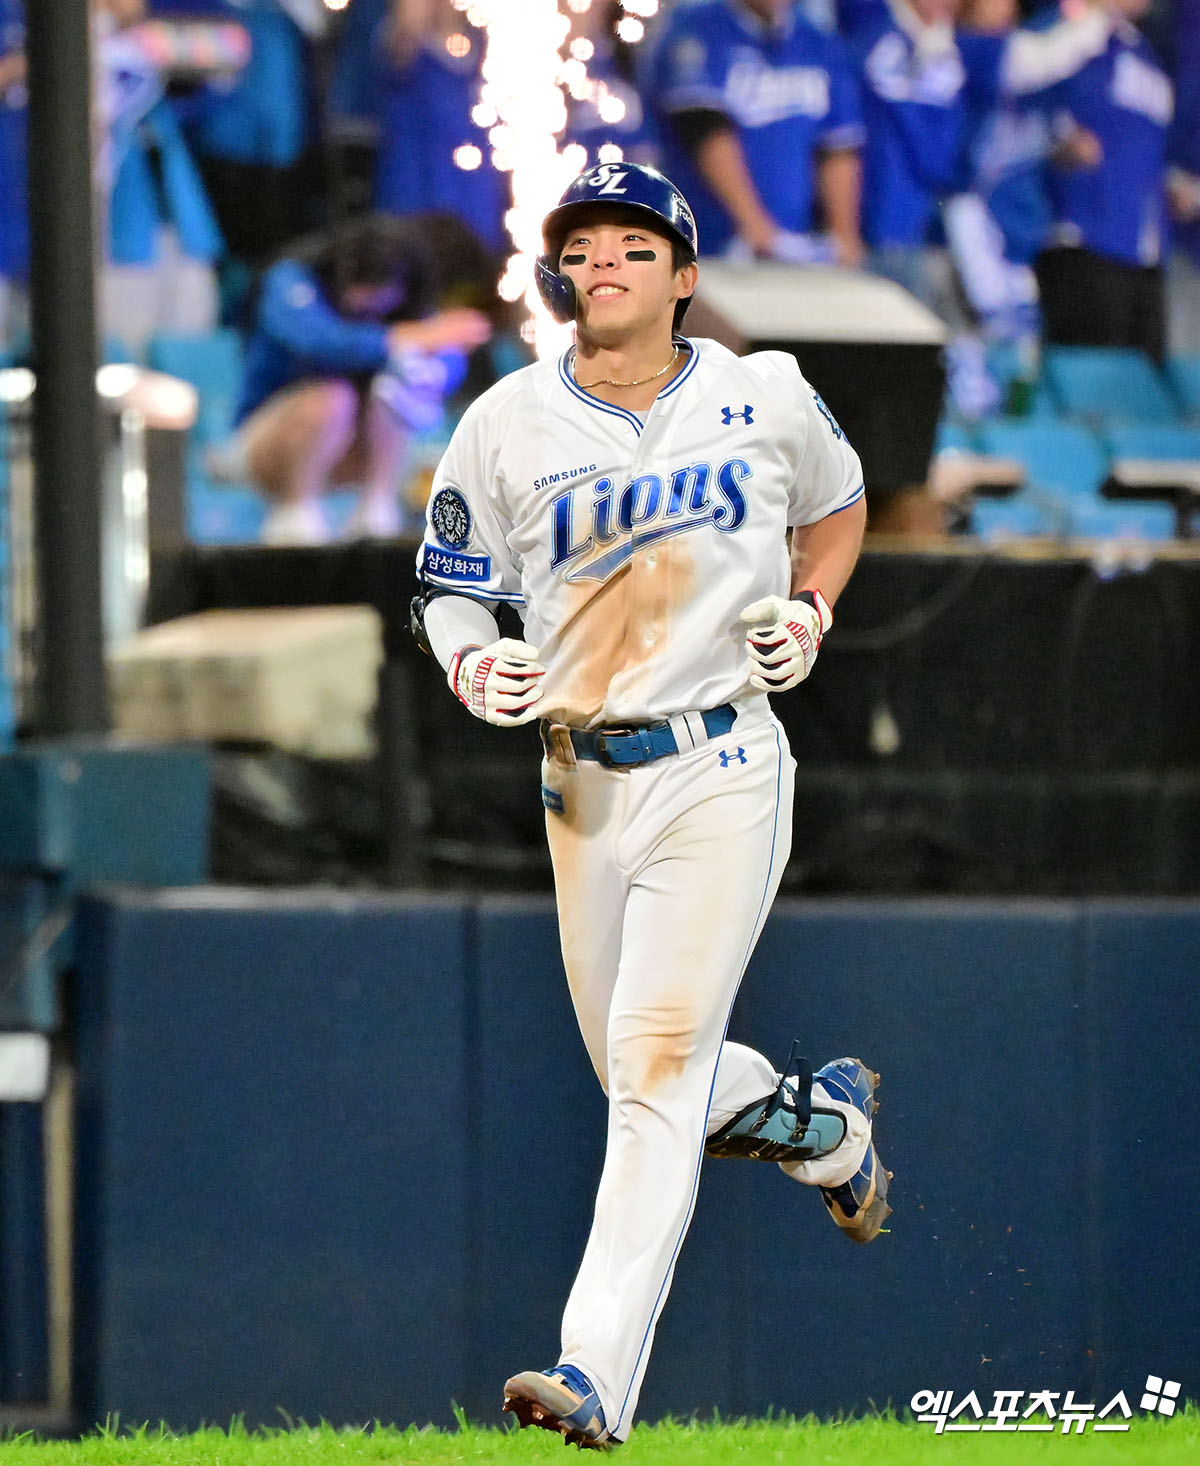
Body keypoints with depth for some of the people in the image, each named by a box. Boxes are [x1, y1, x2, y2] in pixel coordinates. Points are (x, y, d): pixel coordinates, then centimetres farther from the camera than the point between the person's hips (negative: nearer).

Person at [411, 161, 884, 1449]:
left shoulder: (766, 399, 0)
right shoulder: (507, 426, 0)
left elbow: (837, 501, 19)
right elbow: (449, 586, 8)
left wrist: (811, 608, 1)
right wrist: (471, 666, -14)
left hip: (723, 773, -4)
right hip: (583, 781, 4)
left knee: (660, 1055, -16)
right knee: (636, 1072, 13)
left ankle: (599, 1378, -23)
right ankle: (827, 1120, 45)